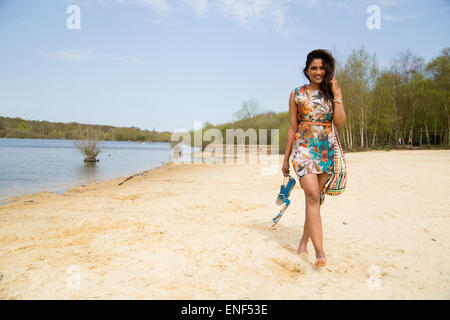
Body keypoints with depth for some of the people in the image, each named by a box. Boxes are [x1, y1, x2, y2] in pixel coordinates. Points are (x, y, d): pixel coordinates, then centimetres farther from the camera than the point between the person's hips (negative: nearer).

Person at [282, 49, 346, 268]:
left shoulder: (333, 92, 11)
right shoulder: (297, 94, 7)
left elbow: (340, 123, -3)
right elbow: (292, 128, 8)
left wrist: (336, 94, -5)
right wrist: (286, 158, 8)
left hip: (327, 150, 3)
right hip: (303, 148, -2)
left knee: (316, 197, 7)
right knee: (312, 196, -17)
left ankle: (304, 241, 24)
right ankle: (320, 252, -18)